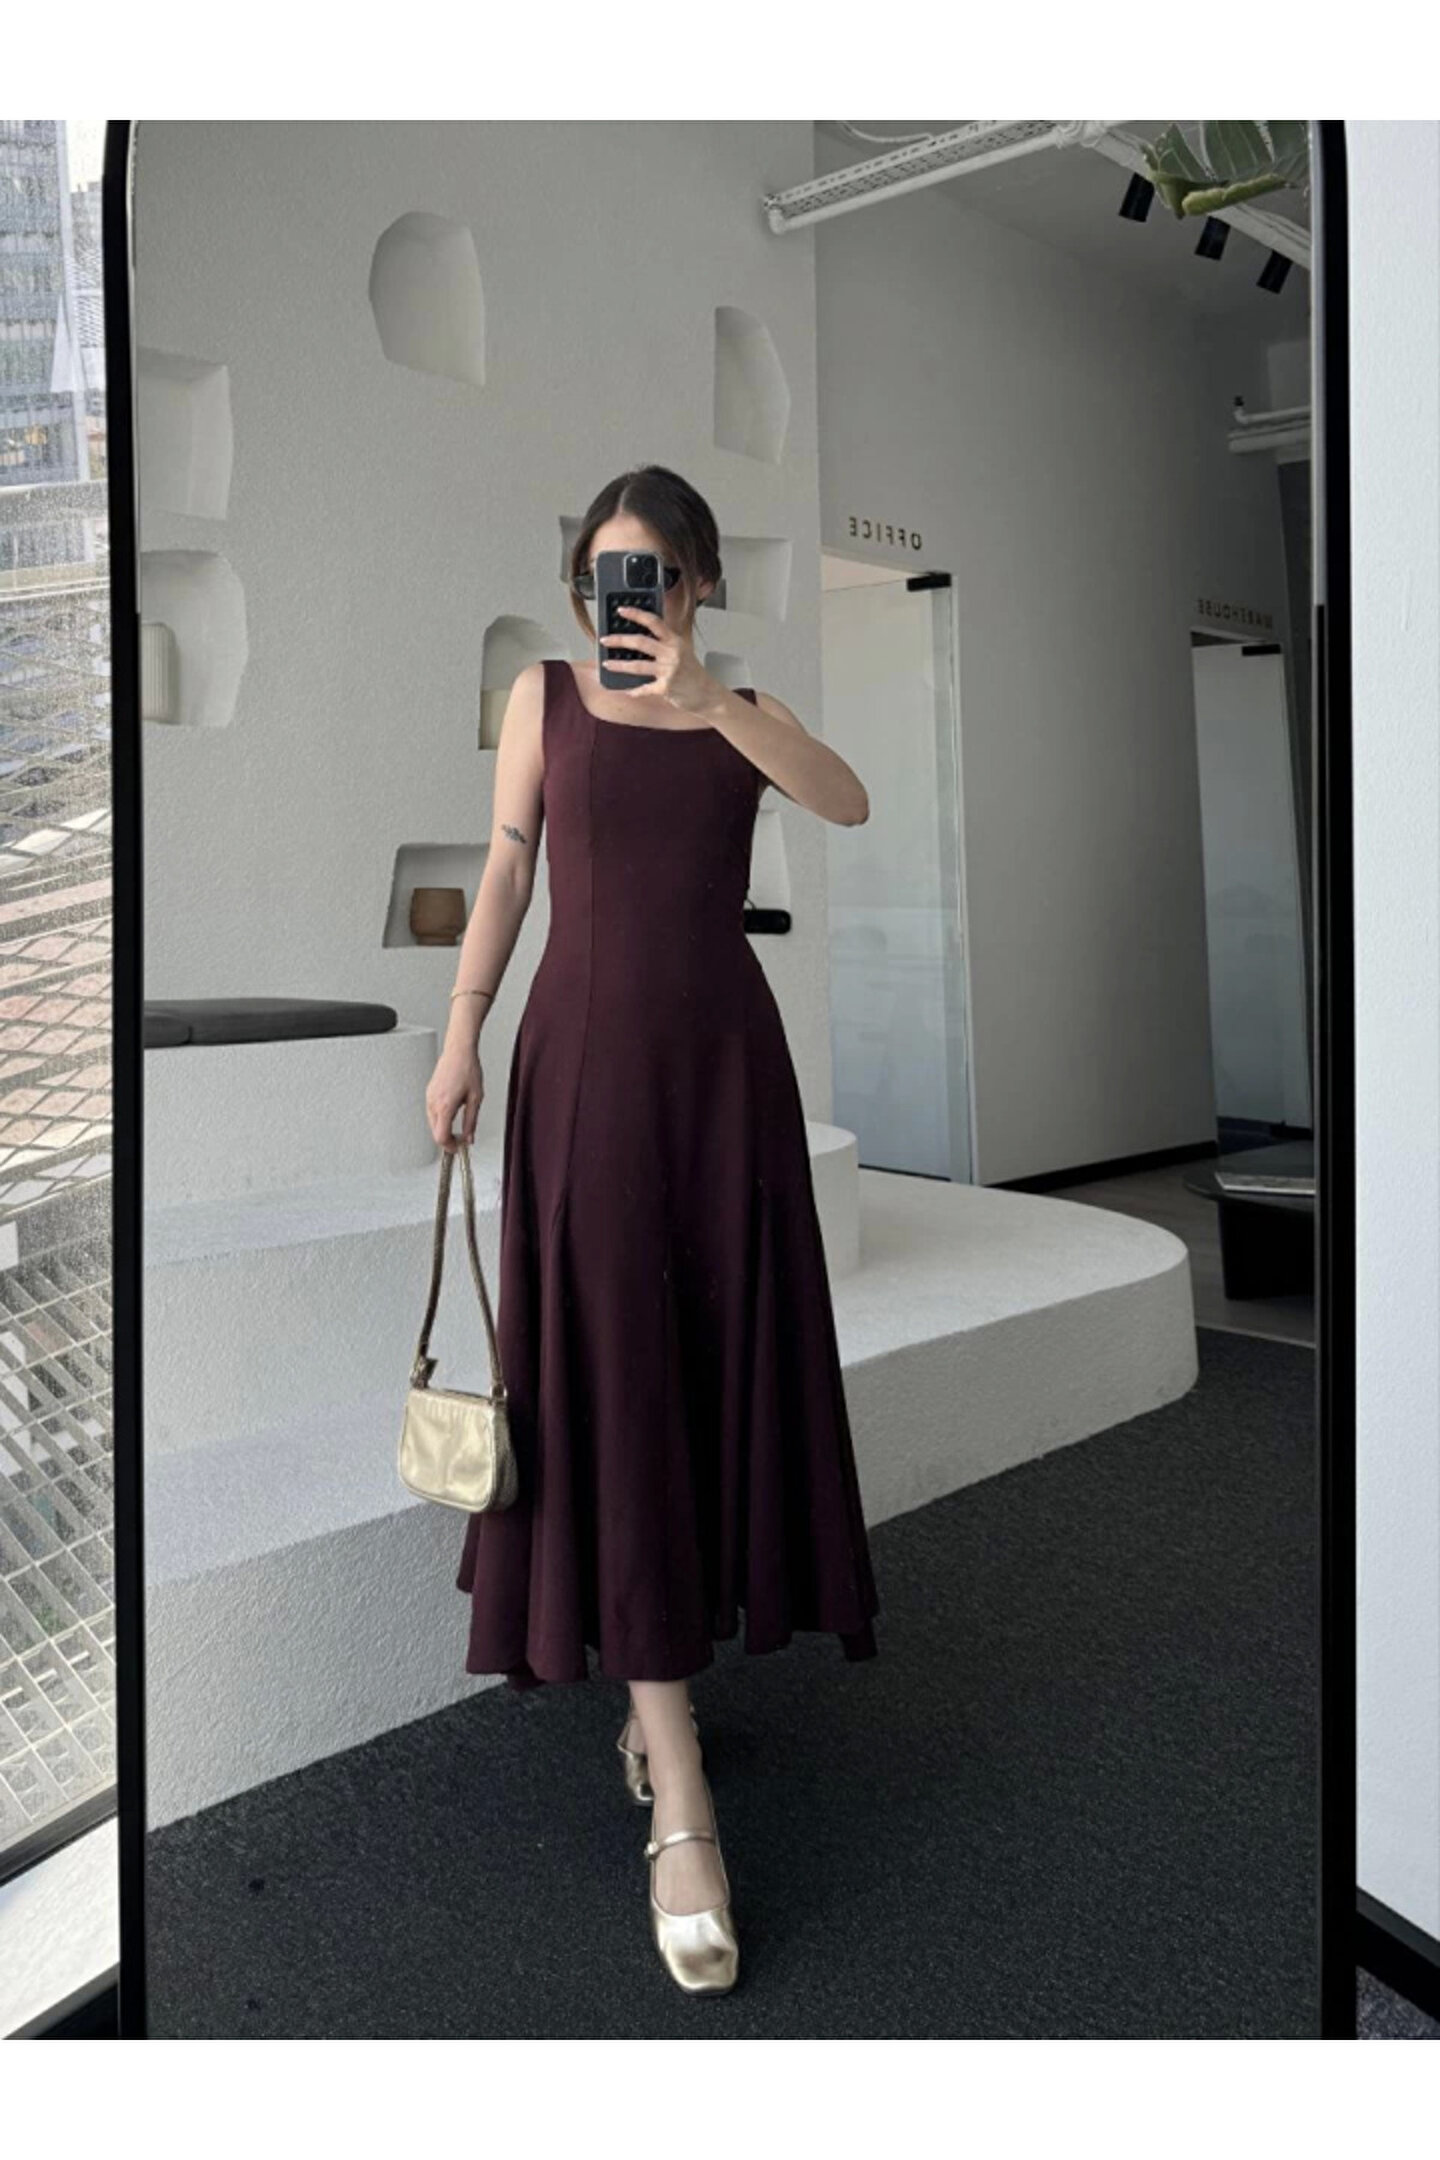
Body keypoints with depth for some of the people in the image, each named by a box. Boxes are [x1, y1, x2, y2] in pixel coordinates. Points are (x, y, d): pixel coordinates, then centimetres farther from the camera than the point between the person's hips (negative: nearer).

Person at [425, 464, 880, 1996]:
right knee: (607, 1389, -8)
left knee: (712, 1376, 5)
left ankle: (662, 1680, 27)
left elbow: (849, 803, -11)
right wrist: (460, 1039, 1)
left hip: (722, 1057, 2)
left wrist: (706, 698, -20)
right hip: (585, 1054, -2)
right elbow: (506, 870, 7)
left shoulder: (744, 709, 9)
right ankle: (680, 1806, -8)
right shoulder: (544, 695, 8)